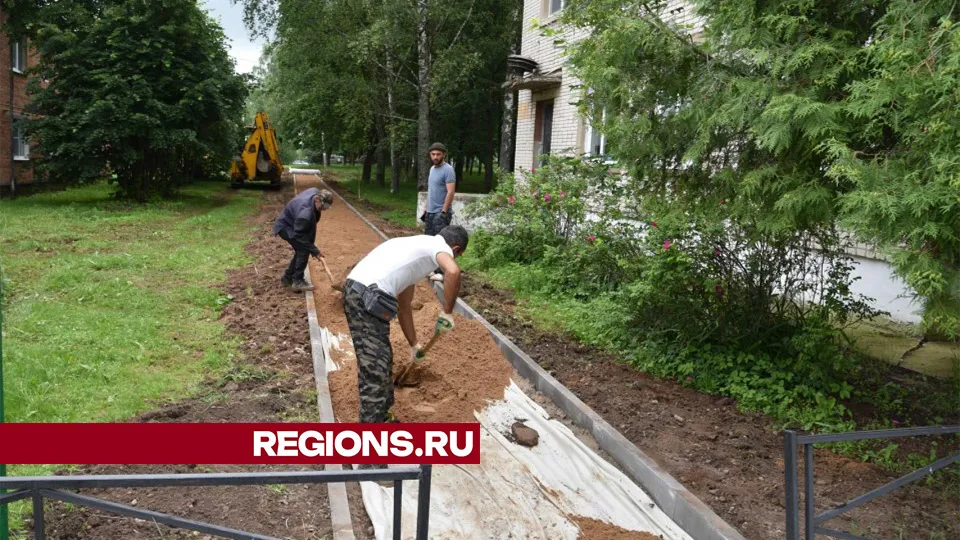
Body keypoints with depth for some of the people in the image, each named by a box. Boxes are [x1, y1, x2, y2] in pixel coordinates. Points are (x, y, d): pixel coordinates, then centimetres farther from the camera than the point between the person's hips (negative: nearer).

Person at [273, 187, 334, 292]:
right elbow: (300, 236, -32)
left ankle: (287, 278, 21)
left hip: (293, 224, 9)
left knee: (301, 250, 10)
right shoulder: (306, 213, -40)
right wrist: (314, 251, -26)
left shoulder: (316, 192, -16)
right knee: (303, 250, -16)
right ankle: (298, 281, -9)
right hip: (285, 227, -9)